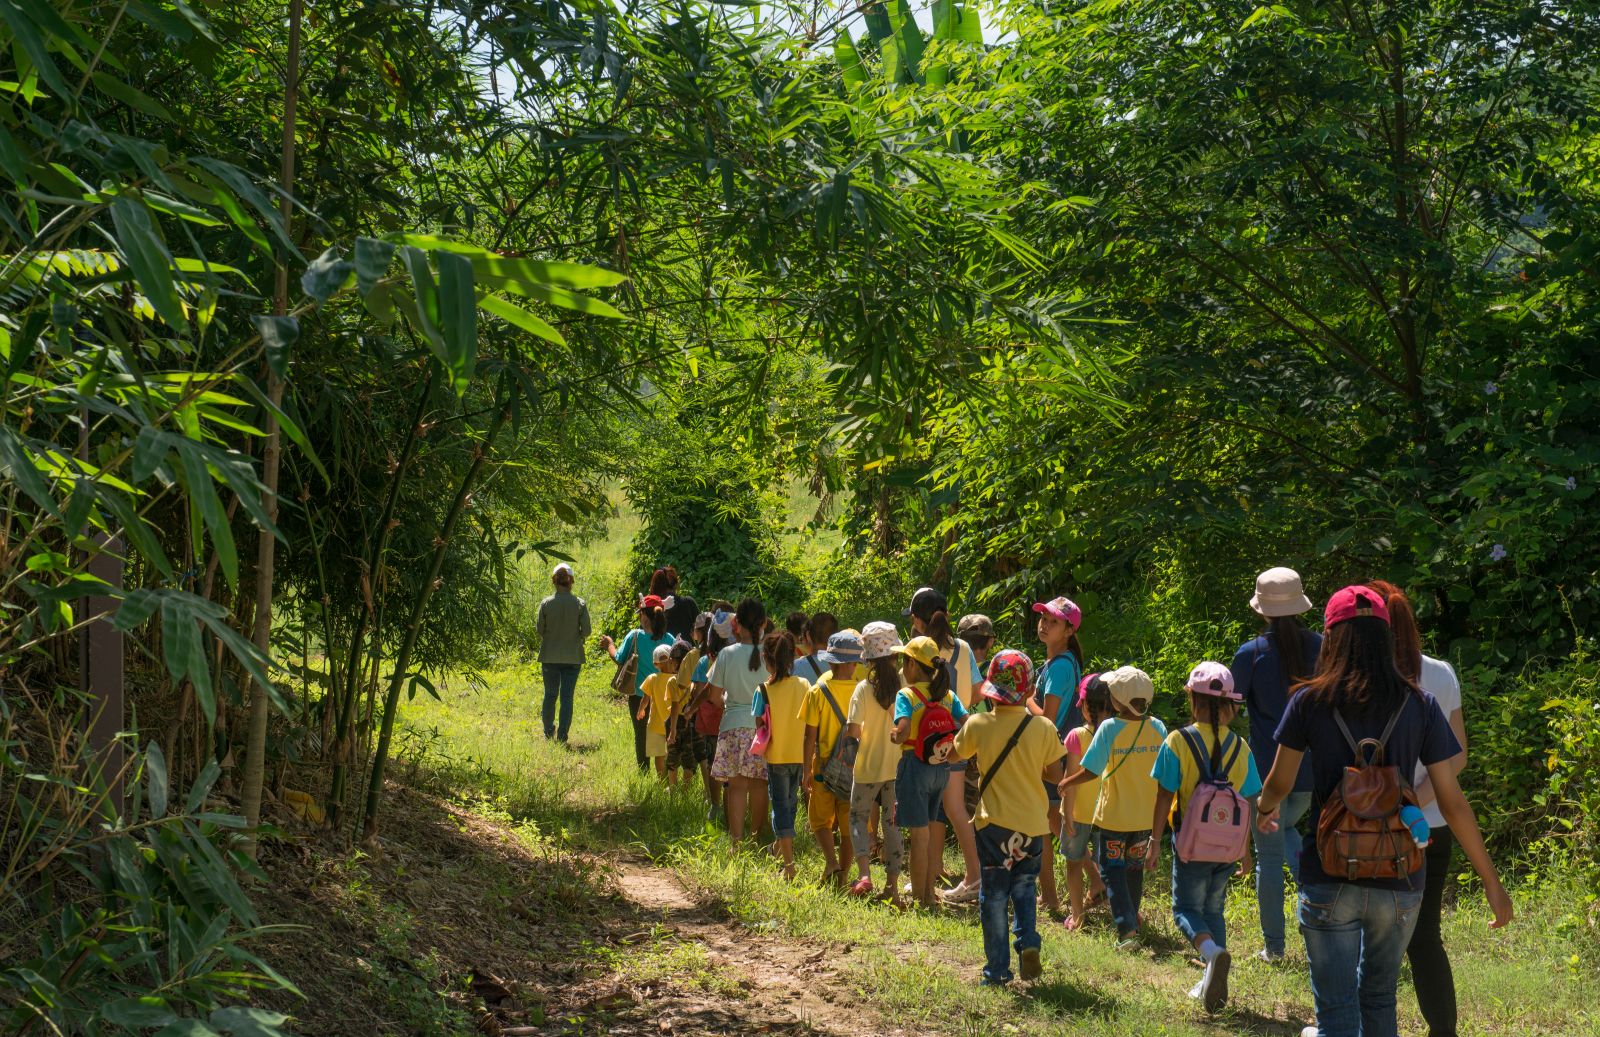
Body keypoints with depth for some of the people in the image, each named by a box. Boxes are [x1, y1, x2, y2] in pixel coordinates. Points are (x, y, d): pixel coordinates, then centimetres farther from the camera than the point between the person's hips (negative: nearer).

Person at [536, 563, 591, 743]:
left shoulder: (546, 603, -8)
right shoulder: (580, 604, -9)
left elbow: (539, 629, -2)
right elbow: (586, 631, -7)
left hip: (550, 656, 1)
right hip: (573, 657, -1)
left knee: (550, 695, 17)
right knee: (567, 697, 5)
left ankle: (549, 732, 29)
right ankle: (562, 736, 3)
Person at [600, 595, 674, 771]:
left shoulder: (634, 636, -15)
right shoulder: (668, 639, -10)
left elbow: (619, 659, -8)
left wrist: (610, 645, 11)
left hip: (639, 696, -1)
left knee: (641, 736, 13)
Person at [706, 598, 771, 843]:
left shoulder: (727, 654, -7)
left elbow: (714, 692, 2)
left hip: (734, 723, -1)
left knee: (737, 785, 3)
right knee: (759, 784, 11)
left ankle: (736, 839, 1)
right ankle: (756, 837, 20)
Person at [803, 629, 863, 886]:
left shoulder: (818, 691, -9)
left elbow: (810, 736, -8)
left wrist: (806, 771, 0)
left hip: (825, 765, -1)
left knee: (820, 820, 13)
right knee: (849, 824, 11)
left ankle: (831, 862, -8)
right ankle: (841, 874, 16)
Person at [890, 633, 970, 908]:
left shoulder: (907, 695, -10)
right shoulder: (948, 694, 6)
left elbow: (902, 732, -25)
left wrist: (891, 737, -4)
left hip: (915, 764, -5)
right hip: (942, 767, 6)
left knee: (919, 834, 0)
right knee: (935, 832, 14)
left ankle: (918, 898, 6)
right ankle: (930, 893, 21)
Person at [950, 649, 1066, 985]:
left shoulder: (978, 725, -9)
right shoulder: (1043, 728, -8)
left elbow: (957, 754, 10)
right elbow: (1054, 775, 1)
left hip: (994, 822, -1)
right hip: (1033, 824, 1)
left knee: (994, 895, 8)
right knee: (1024, 887, 22)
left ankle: (997, 968, 9)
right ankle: (1028, 942, 1)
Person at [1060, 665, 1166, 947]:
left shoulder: (1110, 728, -19)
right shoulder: (1158, 728, -7)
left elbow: (1091, 771, -18)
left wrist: (1067, 782, -1)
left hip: (1114, 815, -4)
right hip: (1146, 815, 4)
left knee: (1111, 870, 7)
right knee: (1135, 867, 24)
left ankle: (1127, 927, -8)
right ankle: (1132, 918, 37)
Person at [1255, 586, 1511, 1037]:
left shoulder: (1310, 701, -5)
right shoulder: (1419, 705, -2)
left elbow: (1279, 784, 6)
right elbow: (1452, 801, -1)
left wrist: (1265, 811, 30)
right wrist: (1492, 881, 7)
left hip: (1328, 879, -2)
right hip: (1398, 881, 2)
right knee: (1379, 999, 21)